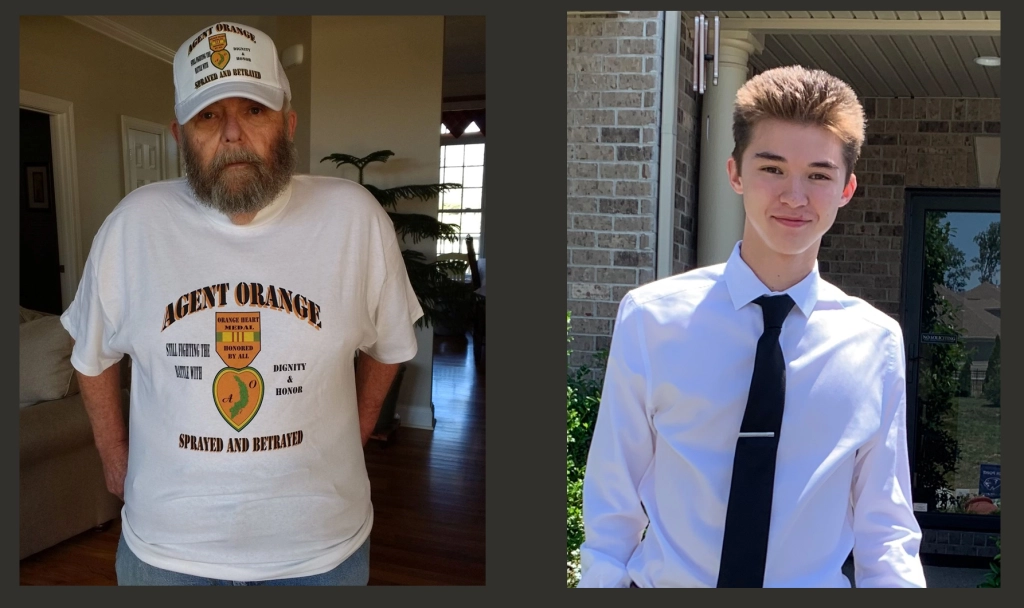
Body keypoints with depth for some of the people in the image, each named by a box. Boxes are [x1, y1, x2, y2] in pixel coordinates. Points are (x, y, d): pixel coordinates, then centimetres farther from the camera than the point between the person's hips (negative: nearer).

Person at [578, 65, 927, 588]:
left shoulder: (876, 342, -7)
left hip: (819, 583, 2)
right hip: (664, 580, -1)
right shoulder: (650, 317, -13)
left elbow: (885, 529, -3)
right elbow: (612, 506, -9)